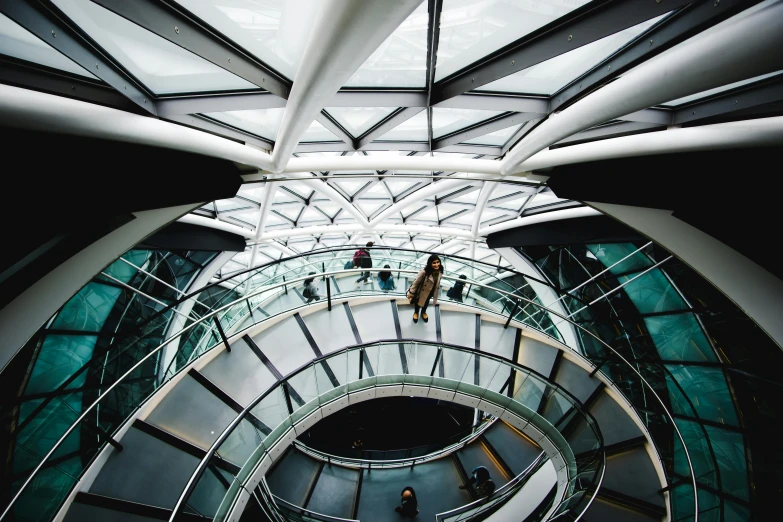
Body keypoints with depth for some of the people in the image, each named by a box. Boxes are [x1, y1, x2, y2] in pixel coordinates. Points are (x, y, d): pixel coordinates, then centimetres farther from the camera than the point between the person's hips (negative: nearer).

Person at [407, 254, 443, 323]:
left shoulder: (439, 272, -21)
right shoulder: (424, 271, -39)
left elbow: (437, 284, -4)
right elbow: (416, 282, -26)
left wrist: (435, 297, 6)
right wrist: (411, 292, -17)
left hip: (430, 292, 4)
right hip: (421, 291, -4)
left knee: (426, 302, 33)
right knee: (418, 302, 27)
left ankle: (423, 312, 66)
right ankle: (416, 312, 61)